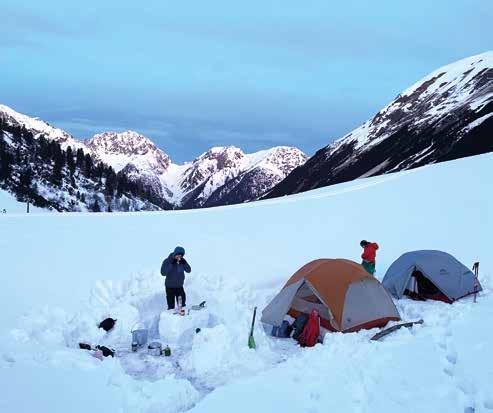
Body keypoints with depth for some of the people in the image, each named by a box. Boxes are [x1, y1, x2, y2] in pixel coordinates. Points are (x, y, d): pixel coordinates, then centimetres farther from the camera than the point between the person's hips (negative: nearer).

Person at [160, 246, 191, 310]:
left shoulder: (182, 261, -2)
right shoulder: (167, 261, -16)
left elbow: (188, 270, -3)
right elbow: (163, 273, -27)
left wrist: (184, 263, -19)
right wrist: (171, 264, -32)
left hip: (180, 286, 5)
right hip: (170, 287, -4)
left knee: (182, 305, 14)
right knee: (171, 306, 1)